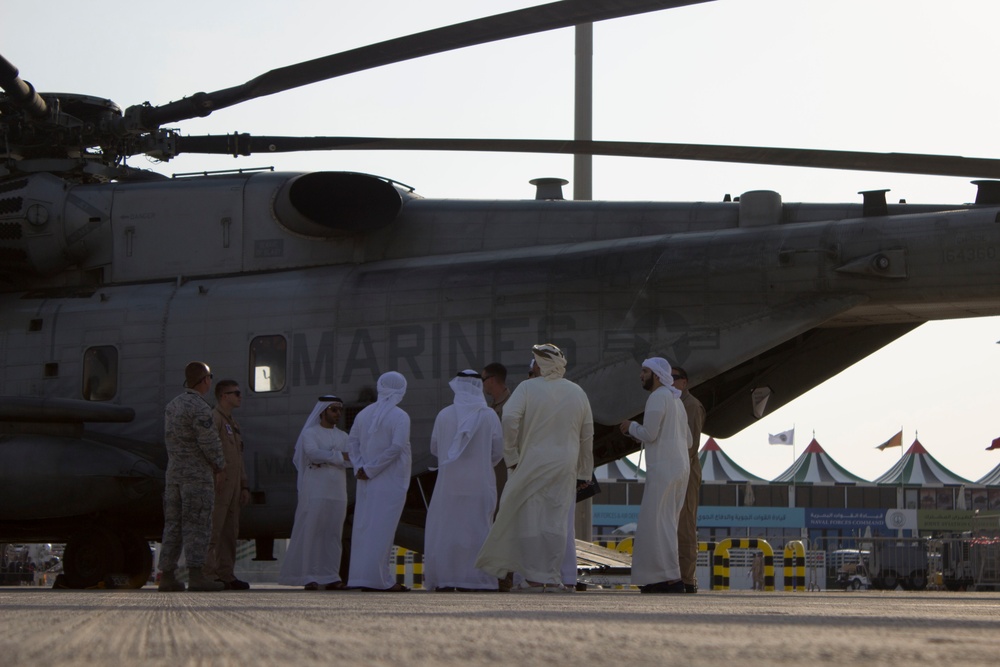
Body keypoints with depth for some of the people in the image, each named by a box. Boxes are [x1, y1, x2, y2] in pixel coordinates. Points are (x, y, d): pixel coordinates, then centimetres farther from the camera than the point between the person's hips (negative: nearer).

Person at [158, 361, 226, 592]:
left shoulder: (172, 406, 14)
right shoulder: (199, 408, -13)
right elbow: (210, 442, -16)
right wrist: (220, 464, 2)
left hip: (173, 473, 8)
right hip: (197, 474, -8)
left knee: (173, 525, 8)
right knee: (197, 525, -9)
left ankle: (167, 575, 6)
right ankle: (196, 575, -14)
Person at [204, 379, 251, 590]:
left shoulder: (233, 424, 24)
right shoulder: (213, 419, -7)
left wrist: (244, 486, 21)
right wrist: (217, 473, -26)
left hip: (233, 486, 10)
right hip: (219, 485, -10)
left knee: (230, 532, 8)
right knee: (213, 530, -12)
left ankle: (226, 575, 11)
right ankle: (208, 574, -14)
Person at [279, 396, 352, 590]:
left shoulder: (343, 437, 17)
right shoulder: (310, 433, 3)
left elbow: (350, 461, 2)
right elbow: (313, 453, -16)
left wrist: (324, 458, -13)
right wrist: (339, 456, -12)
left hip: (337, 492, 5)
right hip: (315, 491, -5)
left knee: (334, 534, 1)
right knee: (311, 532, -8)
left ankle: (330, 577, 3)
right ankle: (309, 577, -7)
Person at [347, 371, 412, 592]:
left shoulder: (364, 414, 9)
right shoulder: (399, 417, -11)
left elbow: (352, 441, 9)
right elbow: (396, 446, -19)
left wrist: (359, 466, 0)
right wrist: (371, 469, -14)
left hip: (367, 482, 6)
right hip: (390, 482, -6)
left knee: (364, 526, 9)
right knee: (382, 528, -5)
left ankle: (360, 576, 10)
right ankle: (379, 579, -5)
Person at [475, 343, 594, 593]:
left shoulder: (528, 388, -7)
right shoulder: (578, 393, 6)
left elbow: (510, 417, -21)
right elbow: (587, 435, 10)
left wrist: (511, 455, -12)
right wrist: (584, 471, 18)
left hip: (532, 462, -3)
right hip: (565, 467, 3)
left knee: (530, 520, 3)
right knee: (556, 521, 6)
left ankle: (535, 577, 1)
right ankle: (553, 577, 4)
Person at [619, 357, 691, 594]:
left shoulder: (658, 397, -9)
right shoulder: (676, 401, 21)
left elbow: (649, 434, -17)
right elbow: (688, 440, 24)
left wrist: (630, 426, 3)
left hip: (663, 469, -10)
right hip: (679, 468, 10)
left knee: (657, 523, -11)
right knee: (665, 523, 11)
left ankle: (671, 579, -17)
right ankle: (660, 578, 8)